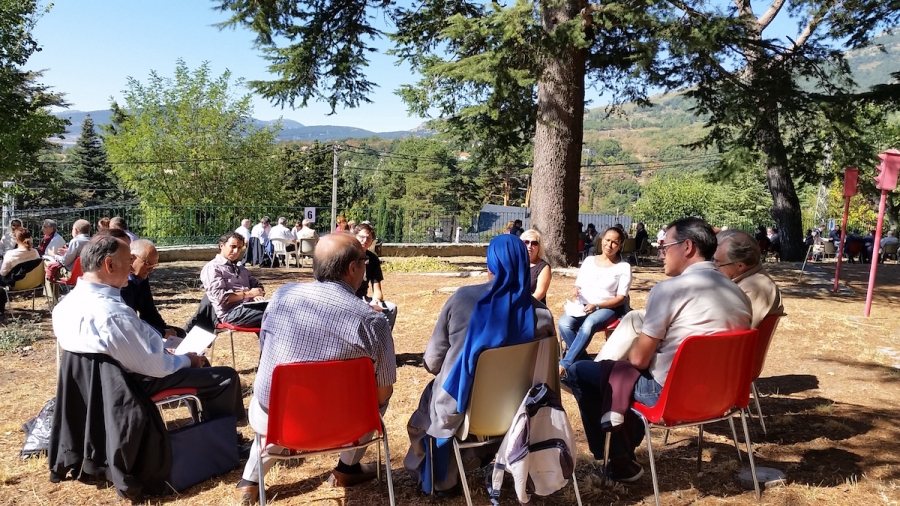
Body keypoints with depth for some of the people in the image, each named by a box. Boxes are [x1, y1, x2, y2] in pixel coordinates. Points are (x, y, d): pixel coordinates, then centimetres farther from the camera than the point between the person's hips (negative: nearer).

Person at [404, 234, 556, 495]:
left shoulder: (461, 298, -15)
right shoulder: (541, 314, -12)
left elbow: (432, 362, -8)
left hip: (459, 407, -2)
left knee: (432, 395, 33)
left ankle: (440, 480, 47)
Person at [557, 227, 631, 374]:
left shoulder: (624, 267, 3)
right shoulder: (589, 260, 13)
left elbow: (621, 298, -3)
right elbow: (578, 286, 16)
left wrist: (596, 306, -17)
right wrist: (575, 291, -10)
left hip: (607, 308, -3)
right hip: (582, 306, 3)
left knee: (588, 325, -38)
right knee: (564, 323, -30)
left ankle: (565, 364, -34)